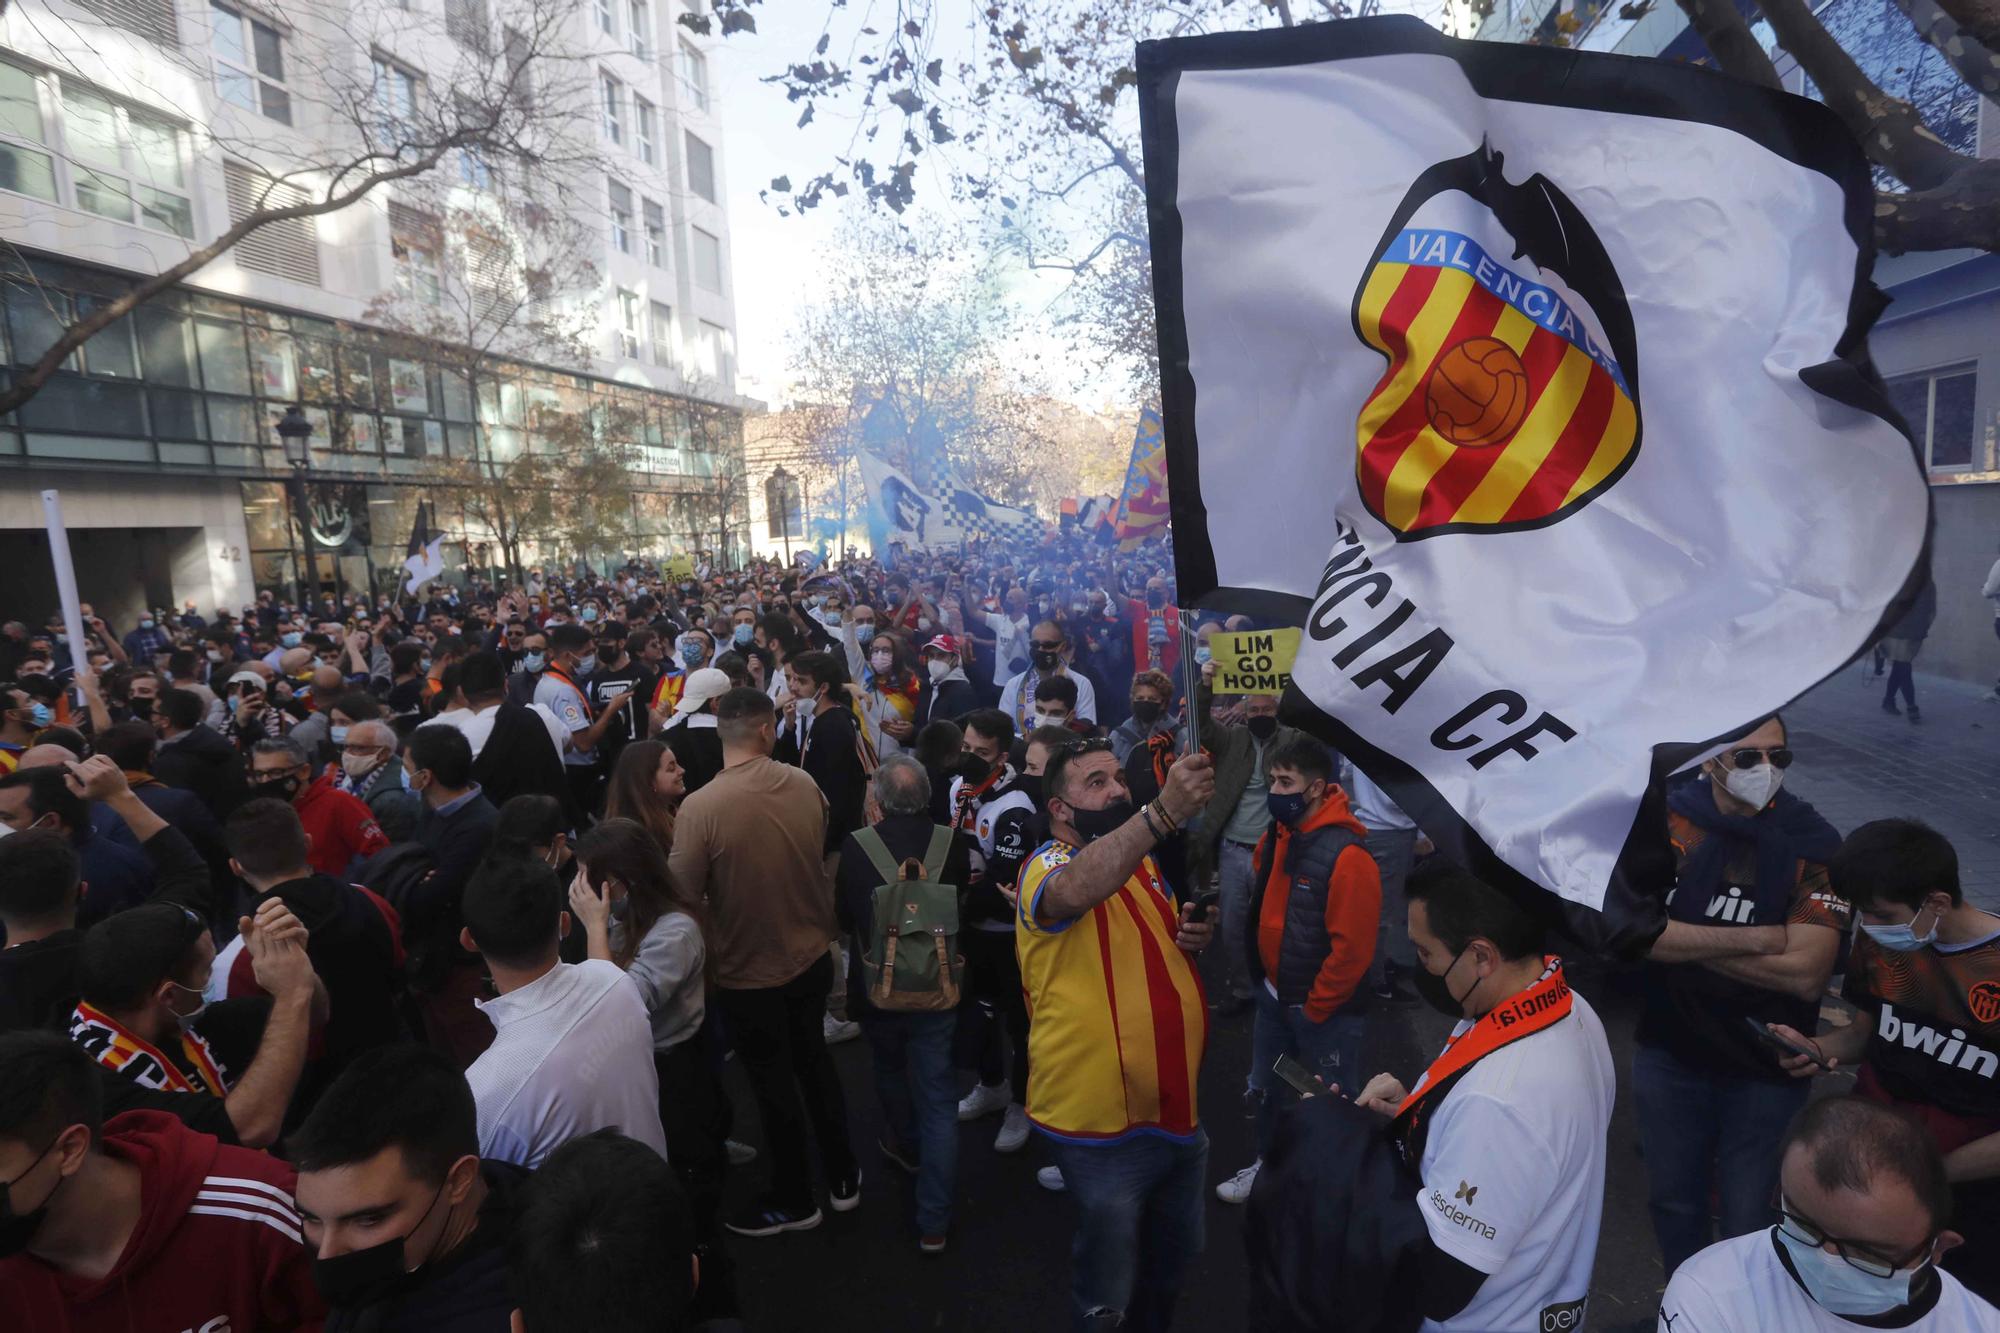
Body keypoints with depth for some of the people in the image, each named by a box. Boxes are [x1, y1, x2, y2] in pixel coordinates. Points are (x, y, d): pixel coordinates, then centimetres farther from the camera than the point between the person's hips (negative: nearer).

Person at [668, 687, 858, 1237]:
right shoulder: (805, 785, -12)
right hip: (811, 957, 4)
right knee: (813, 1062, 25)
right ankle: (843, 1176, 40)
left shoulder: (699, 806, -26)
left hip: (747, 973, -4)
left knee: (775, 1086, 16)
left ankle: (793, 1200, 36)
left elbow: (684, 896, -17)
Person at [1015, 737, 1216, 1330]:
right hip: (1104, 1125, -7)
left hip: (1177, 1110, 7)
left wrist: (1192, 938, -2)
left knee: (1175, 1258, 28)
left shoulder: (1143, 863, 6)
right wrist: (1163, 811, -54)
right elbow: (1075, 891, -44)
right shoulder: (1046, 866, -18)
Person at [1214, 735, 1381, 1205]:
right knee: (1266, 1089, 23)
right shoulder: (1276, 836, -2)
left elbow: (1353, 949, -24)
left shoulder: (1346, 855, -26)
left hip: (1325, 1009, -7)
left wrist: (1313, 1008, -14)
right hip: (1273, 995, 8)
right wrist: (1263, 978, 14)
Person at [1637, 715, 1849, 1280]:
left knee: (1747, 1221, 14)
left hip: (1765, 1067, -1)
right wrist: (1753, 940, -23)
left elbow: (1806, 973, -21)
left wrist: (1683, 941, -19)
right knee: (1673, 1199, 21)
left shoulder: (1812, 843, -13)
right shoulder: (1662, 820, -11)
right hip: (1669, 1056, 2)